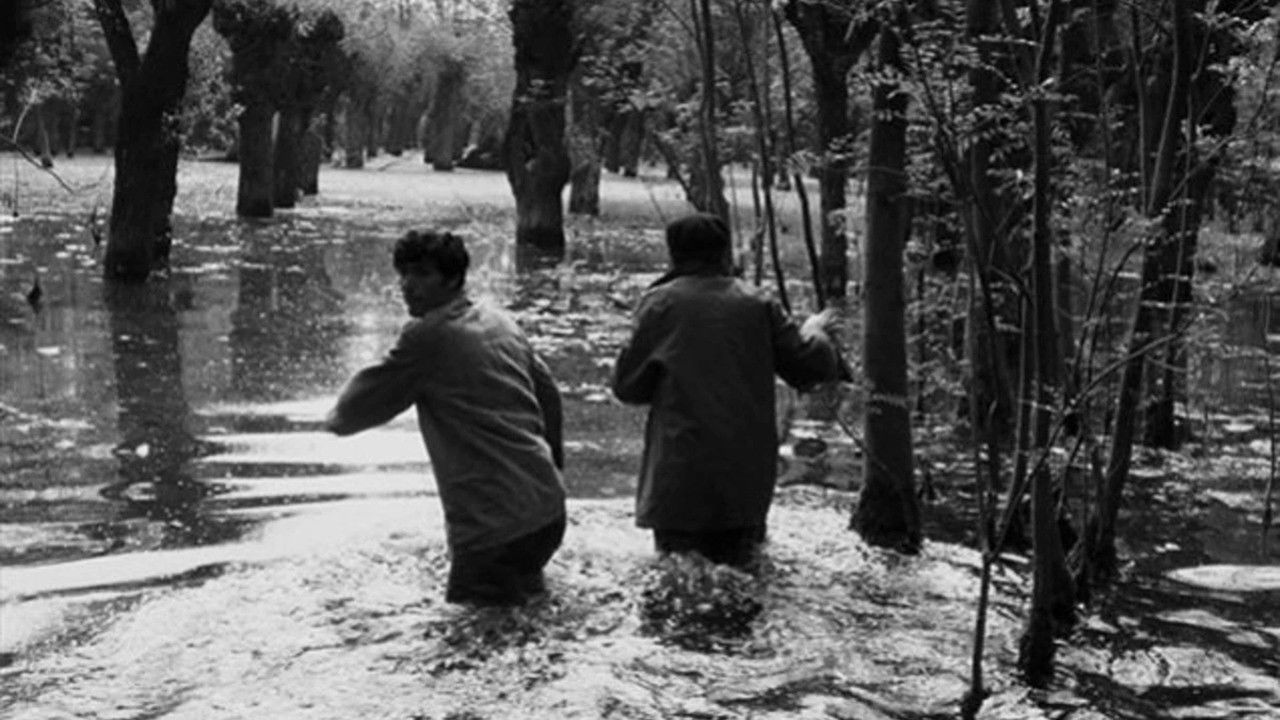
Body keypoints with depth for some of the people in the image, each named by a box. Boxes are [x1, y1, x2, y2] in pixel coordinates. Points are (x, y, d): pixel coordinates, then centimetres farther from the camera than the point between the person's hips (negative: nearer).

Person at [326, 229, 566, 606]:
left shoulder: (428, 338, -10)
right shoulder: (501, 323, 12)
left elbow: (364, 404, -1)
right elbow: (548, 394, 22)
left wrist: (338, 417, 21)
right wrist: (552, 458, 35)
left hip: (497, 525, -9)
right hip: (549, 509, 9)